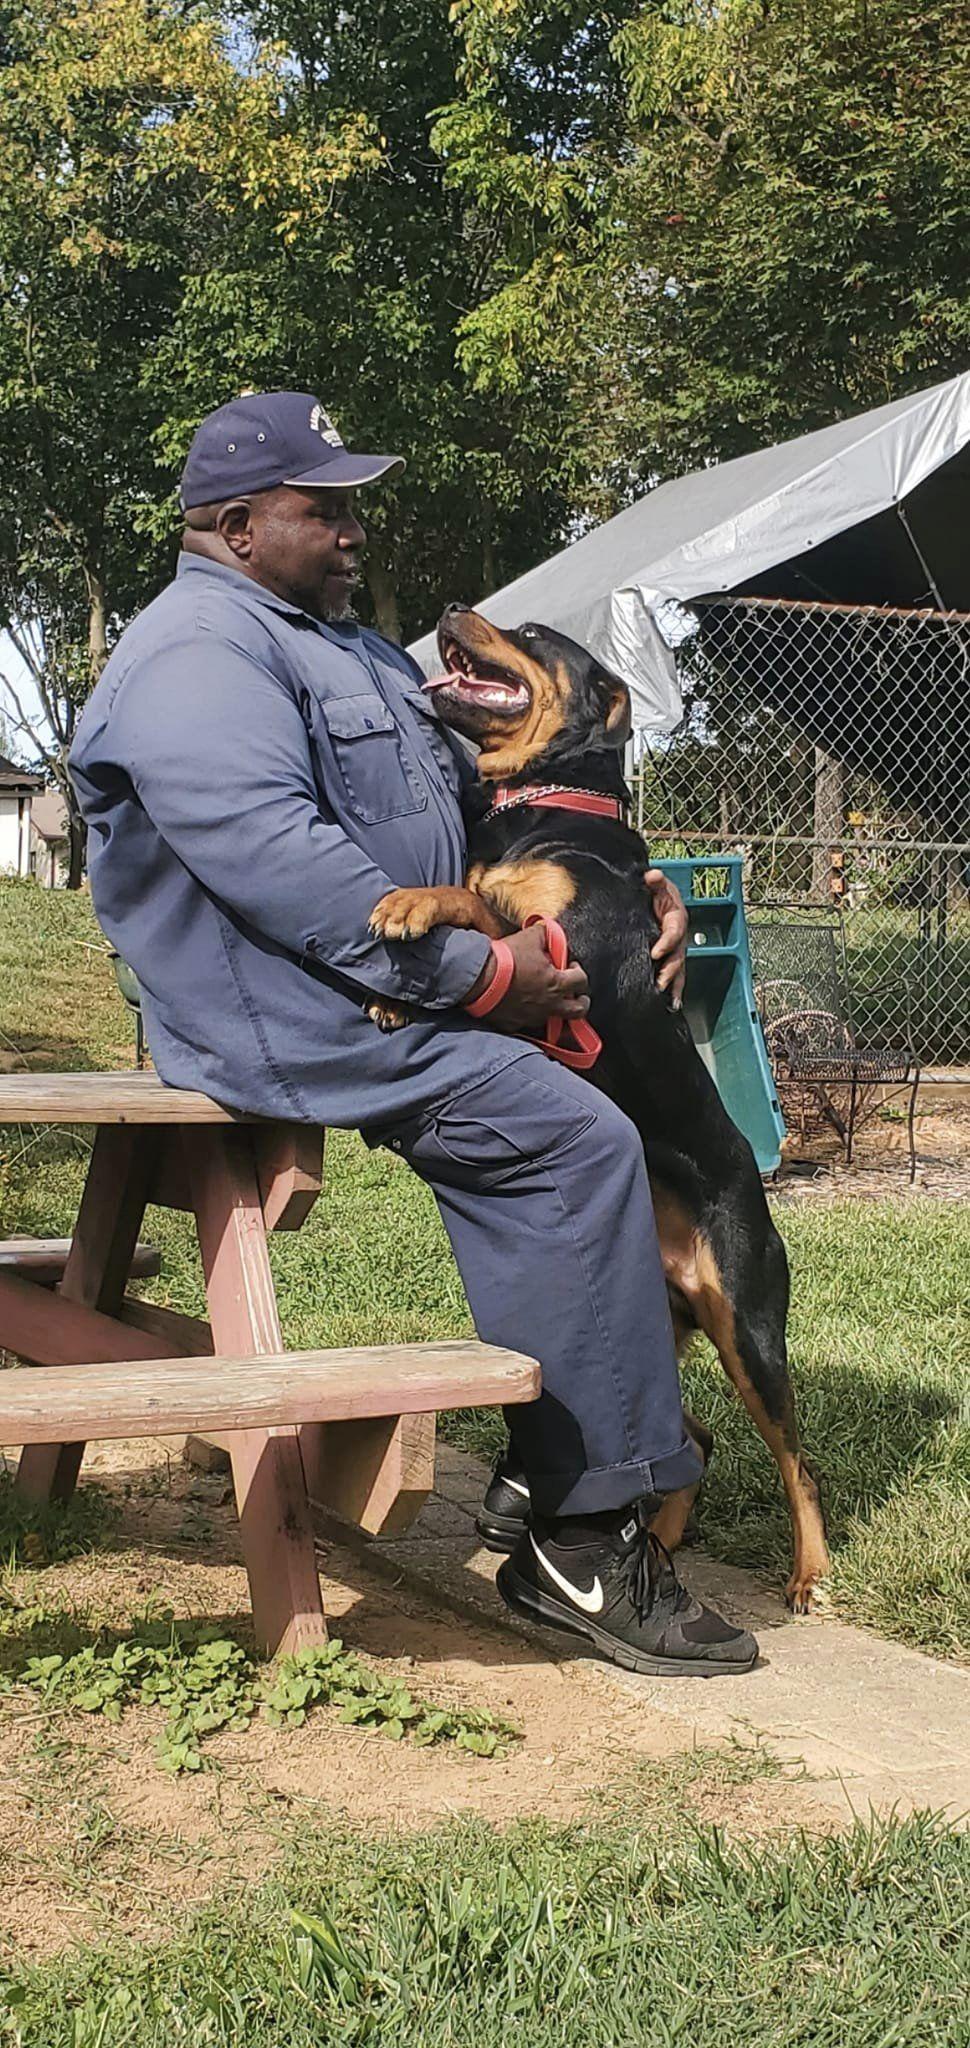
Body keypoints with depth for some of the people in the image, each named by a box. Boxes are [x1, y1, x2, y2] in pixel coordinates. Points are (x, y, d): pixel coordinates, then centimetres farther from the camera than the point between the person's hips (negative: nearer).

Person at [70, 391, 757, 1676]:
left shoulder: (344, 645, 22)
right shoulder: (195, 659, -12)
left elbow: (474, 808, 23)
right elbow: (281, 863, -26)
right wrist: (481, 976, -24)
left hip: (400, 987, 10)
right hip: (294, 1022, -10)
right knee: (580, 1144, -19)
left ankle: (546, 1458, 5)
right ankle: (589, 1533, -14)